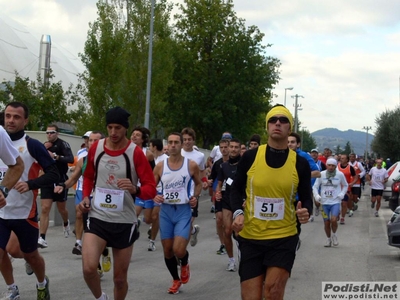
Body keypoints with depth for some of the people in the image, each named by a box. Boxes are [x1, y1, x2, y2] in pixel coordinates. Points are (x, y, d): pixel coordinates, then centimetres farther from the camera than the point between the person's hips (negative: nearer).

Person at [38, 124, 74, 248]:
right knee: (45, 209, -7)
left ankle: (66, 224, 46)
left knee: (61, 209, 14)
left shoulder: (63, 144, -11)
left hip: (60, 180, -4)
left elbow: (71, 159, -25)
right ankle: (42, 239, -11)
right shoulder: (44, 145, 8)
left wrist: (55, 156, -36)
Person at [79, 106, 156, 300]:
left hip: (125, 221, -1)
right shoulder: (96, 148, 0)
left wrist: (135, 190, -31)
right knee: (88, 268, -17)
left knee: (120, 278, 9)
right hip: (97, 217, 2)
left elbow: (151, 188, -10)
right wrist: (86, 197, 2)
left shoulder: (135, 153, -11)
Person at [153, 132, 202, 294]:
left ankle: (185, 264, 23)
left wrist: (195, 197, -4)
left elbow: (198, 184, 14)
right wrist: (155, 196, -14)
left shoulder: (191, 165, -4)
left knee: (178, 250, -15)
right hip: (165, 210, 3)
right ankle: (176, 280, 31)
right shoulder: (160, 166, 0)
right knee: (167, 250, 8)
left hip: (183, 210, -2)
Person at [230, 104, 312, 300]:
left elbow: (306, 197, 7)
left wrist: (306, 211, -15)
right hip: (250, 238, 1)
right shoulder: (250, 157, -3)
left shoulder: (300, 163, -2)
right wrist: (237, 212, -11)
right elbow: (236, 189, 7)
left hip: (284, 237, 0)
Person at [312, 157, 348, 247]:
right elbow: (315, 186, 5)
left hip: (336, 202, -1)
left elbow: (345, 185, 15)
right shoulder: (321, 174, -2)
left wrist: (342, 194, -1)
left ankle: (334, 235, 10)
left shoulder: (340, 174, -2)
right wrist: (316, 196, -11)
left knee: (333, 220, -19)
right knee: (326, 223, 7)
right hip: (325, 202, 1)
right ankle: (328, 239, 29)